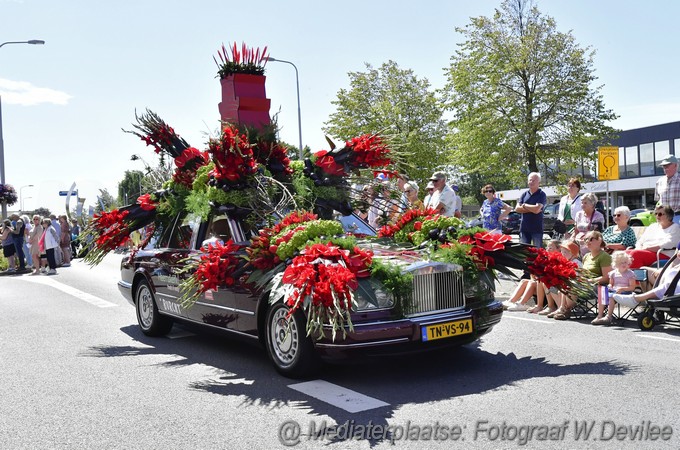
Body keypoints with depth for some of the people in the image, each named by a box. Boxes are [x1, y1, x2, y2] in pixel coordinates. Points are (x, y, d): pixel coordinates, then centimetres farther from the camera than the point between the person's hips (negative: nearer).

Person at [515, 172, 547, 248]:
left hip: (537, 229, -4)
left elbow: (537, 209, -18)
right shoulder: (524, 194, 10)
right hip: (524, 228, 5)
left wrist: (524, 205, -3)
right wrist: (531, 209, -9)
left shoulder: (541, 195, -5)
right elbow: (517, 208, 1)